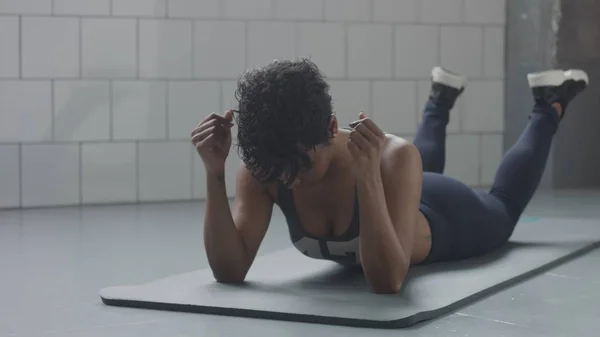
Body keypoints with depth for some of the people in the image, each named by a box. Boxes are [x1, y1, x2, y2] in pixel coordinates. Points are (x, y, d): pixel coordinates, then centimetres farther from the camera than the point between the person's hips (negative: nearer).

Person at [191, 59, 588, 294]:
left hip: (441, 220, -3)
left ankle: (548, 107, 51)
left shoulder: (392, 158, -48)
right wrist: (215, 174, -53)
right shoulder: (261, 170, -38)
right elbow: (229, 271, -42)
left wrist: (368, 177, -65)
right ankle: (441, 101, 62)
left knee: (502, 208, 33)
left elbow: (388, 281, -54)